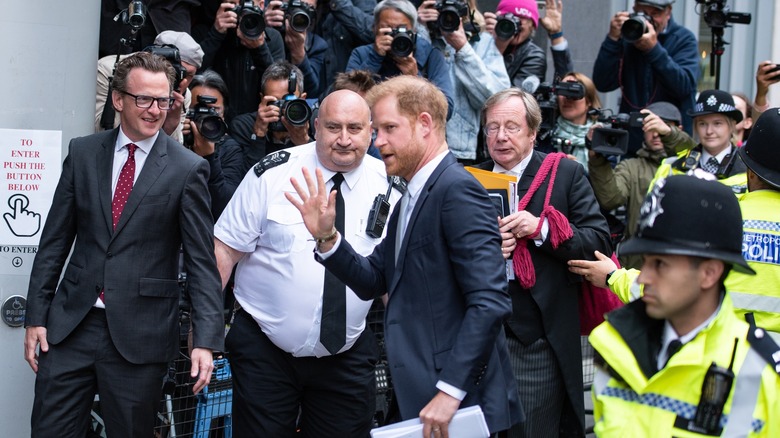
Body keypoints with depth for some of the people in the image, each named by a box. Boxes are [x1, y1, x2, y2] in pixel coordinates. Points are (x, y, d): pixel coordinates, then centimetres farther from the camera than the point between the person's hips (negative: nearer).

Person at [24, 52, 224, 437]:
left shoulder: (188, 169, -4)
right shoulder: (82, 152, 5)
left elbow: (201, 260, -5)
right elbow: (55, 239, 8)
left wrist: (206, 340, -12)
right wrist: (36, 316, 5)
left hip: (140, 333, -3)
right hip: (70, 323, 3)